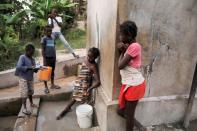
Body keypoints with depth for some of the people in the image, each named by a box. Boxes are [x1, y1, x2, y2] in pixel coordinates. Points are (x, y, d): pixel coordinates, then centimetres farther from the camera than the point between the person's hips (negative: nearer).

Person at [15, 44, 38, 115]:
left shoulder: (32, 59, 6)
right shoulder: (22, 57, -14)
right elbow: (19, 67, -25)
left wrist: (36, 69, -12)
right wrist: (28, 68, -33)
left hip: (30, 78, 6)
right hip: (23, 78, -6)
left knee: (30, 92, 18)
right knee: (24, 94, -2)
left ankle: (31, 103, 38)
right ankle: (24, 108, 8)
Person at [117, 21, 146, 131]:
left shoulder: (134, 46, -21)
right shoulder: (129, 46, 8)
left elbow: (120, 65, -21)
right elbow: (122, 64, 9)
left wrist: (122, 52, -6)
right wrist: (122, 49, -5)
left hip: (134, 85, -9)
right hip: (130, 84, 9)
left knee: (129, 114, 8)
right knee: (121, 111, 19)